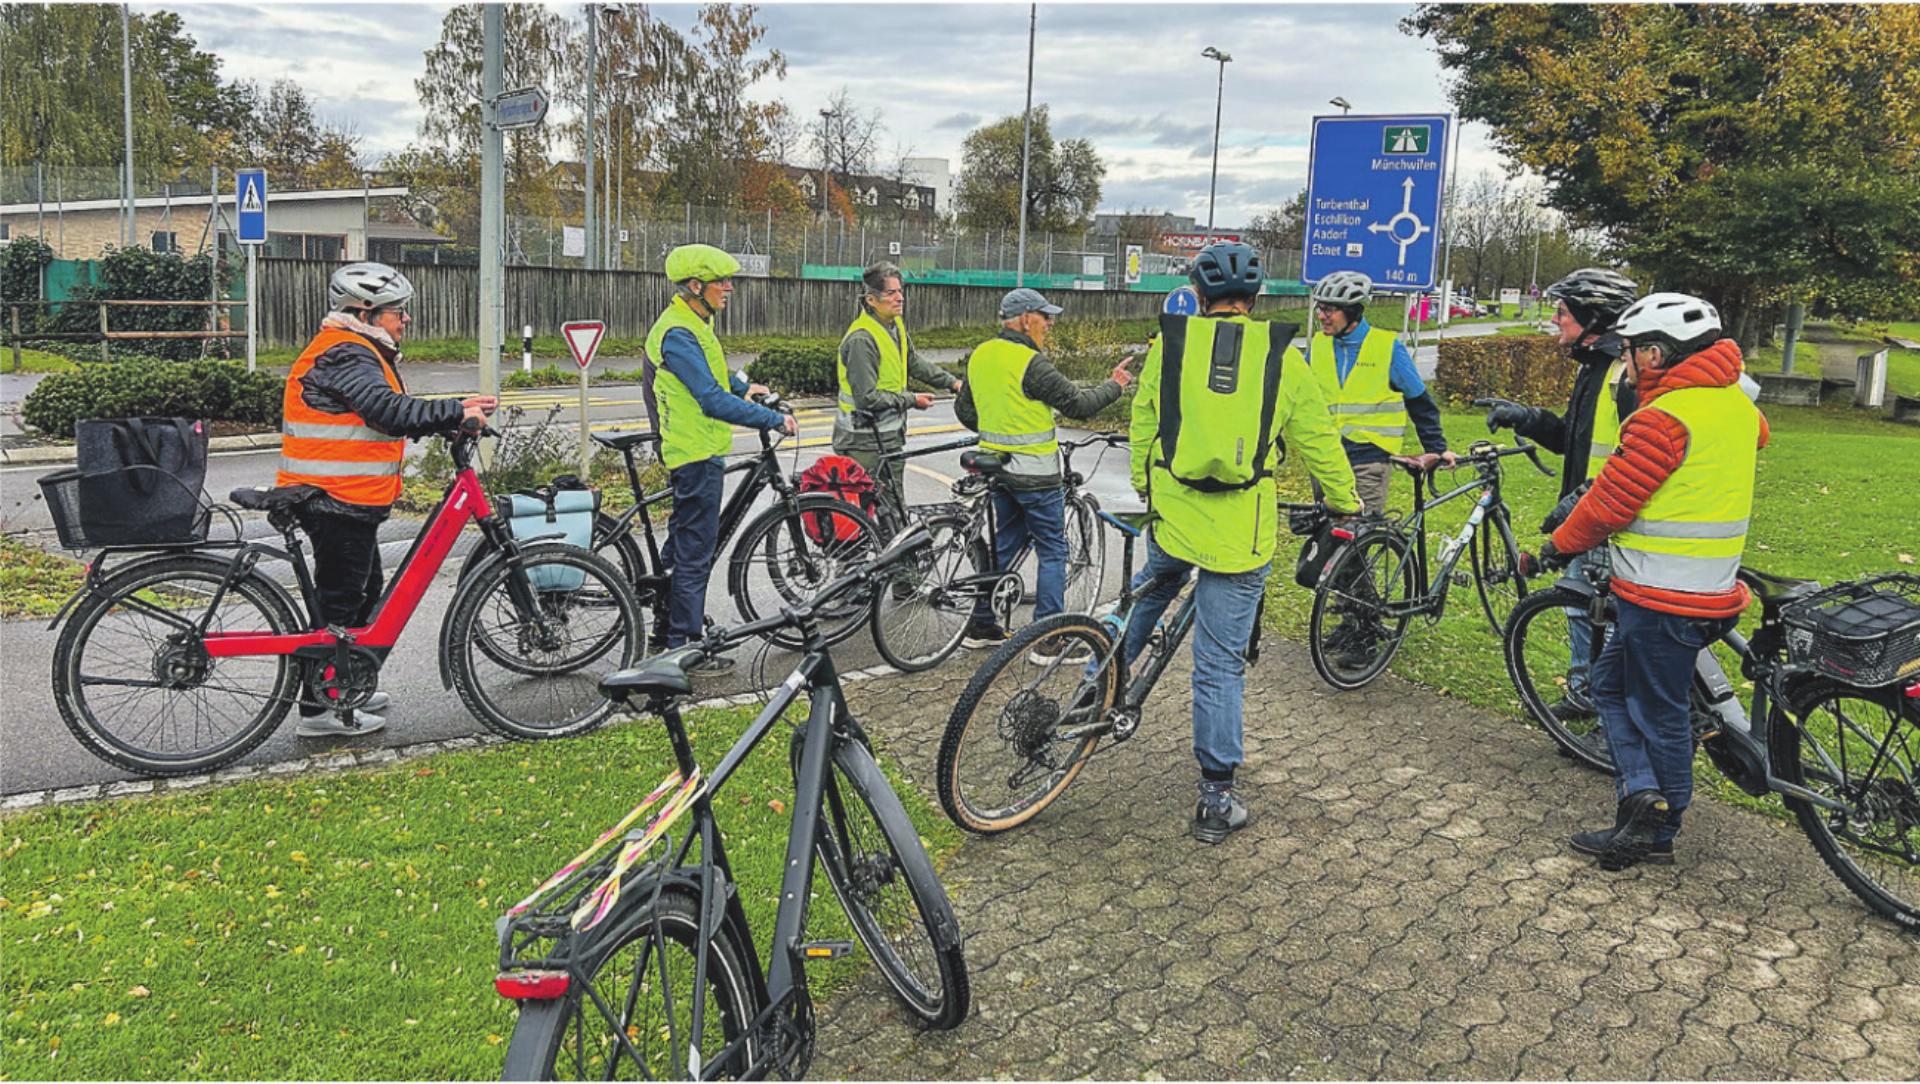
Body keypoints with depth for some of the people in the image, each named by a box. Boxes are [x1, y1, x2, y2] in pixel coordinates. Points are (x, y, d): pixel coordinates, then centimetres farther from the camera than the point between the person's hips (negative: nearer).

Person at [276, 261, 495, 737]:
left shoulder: (359, 353, 18)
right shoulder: (346, 355, -17)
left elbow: (391, 415, 17)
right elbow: (393, 413, -30)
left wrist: (455, 412, 9)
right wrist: (456, 411, -25)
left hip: (349, 498, 11)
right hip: (337, 499, -11)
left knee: (363, 593, 20)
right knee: (339, 600, -4)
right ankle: (319, 709, 4)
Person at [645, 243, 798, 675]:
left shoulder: (694, 323, 12)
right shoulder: (677, 334, -21)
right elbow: (713, 401, -28)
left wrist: (742, 387, 21)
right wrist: (774, 419, -25)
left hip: (699, 450, 11)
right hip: (697, 453, -11)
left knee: (685, 539, 23)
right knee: (695, 550, -4)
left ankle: (670, 609, 39)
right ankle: (685, 646, 3)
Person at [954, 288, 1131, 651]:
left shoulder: (980, 355, 6)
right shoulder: (1030, 363, -19)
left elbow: (964, 410, 15)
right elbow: (1078, 404, -15)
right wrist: (1114, 385, 1)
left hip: (996, 467, 8)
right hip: (1034, 472, -8)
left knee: (1005, 543, 19)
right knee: (1052, 552, 2)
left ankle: (980, 625, 22)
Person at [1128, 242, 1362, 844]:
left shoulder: (1170, 343, 1)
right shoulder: (1282, 356, 1)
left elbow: (1142, 426, 9)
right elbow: (1319, 440, 9)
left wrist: (1145, 488, 25)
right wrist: (1346, 503, 24)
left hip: (1174, 513, 1)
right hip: (1242, 533, -1)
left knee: (1153, 588, 34)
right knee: (1221, 664, 4)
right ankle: (1217, 799, 11)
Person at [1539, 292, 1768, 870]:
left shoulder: (1663, 417, -19)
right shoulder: (1737, 402, 7)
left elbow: (1610, 502, -16)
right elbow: (1758, 436, 30)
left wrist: (1559, 545, 0)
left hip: (1661, 597, -8)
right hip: (1712, 588, 8)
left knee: (1659, 713, 0)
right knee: (1611, 682, 16)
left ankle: (1656, 831, 8)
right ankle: (1642, 796, 15)